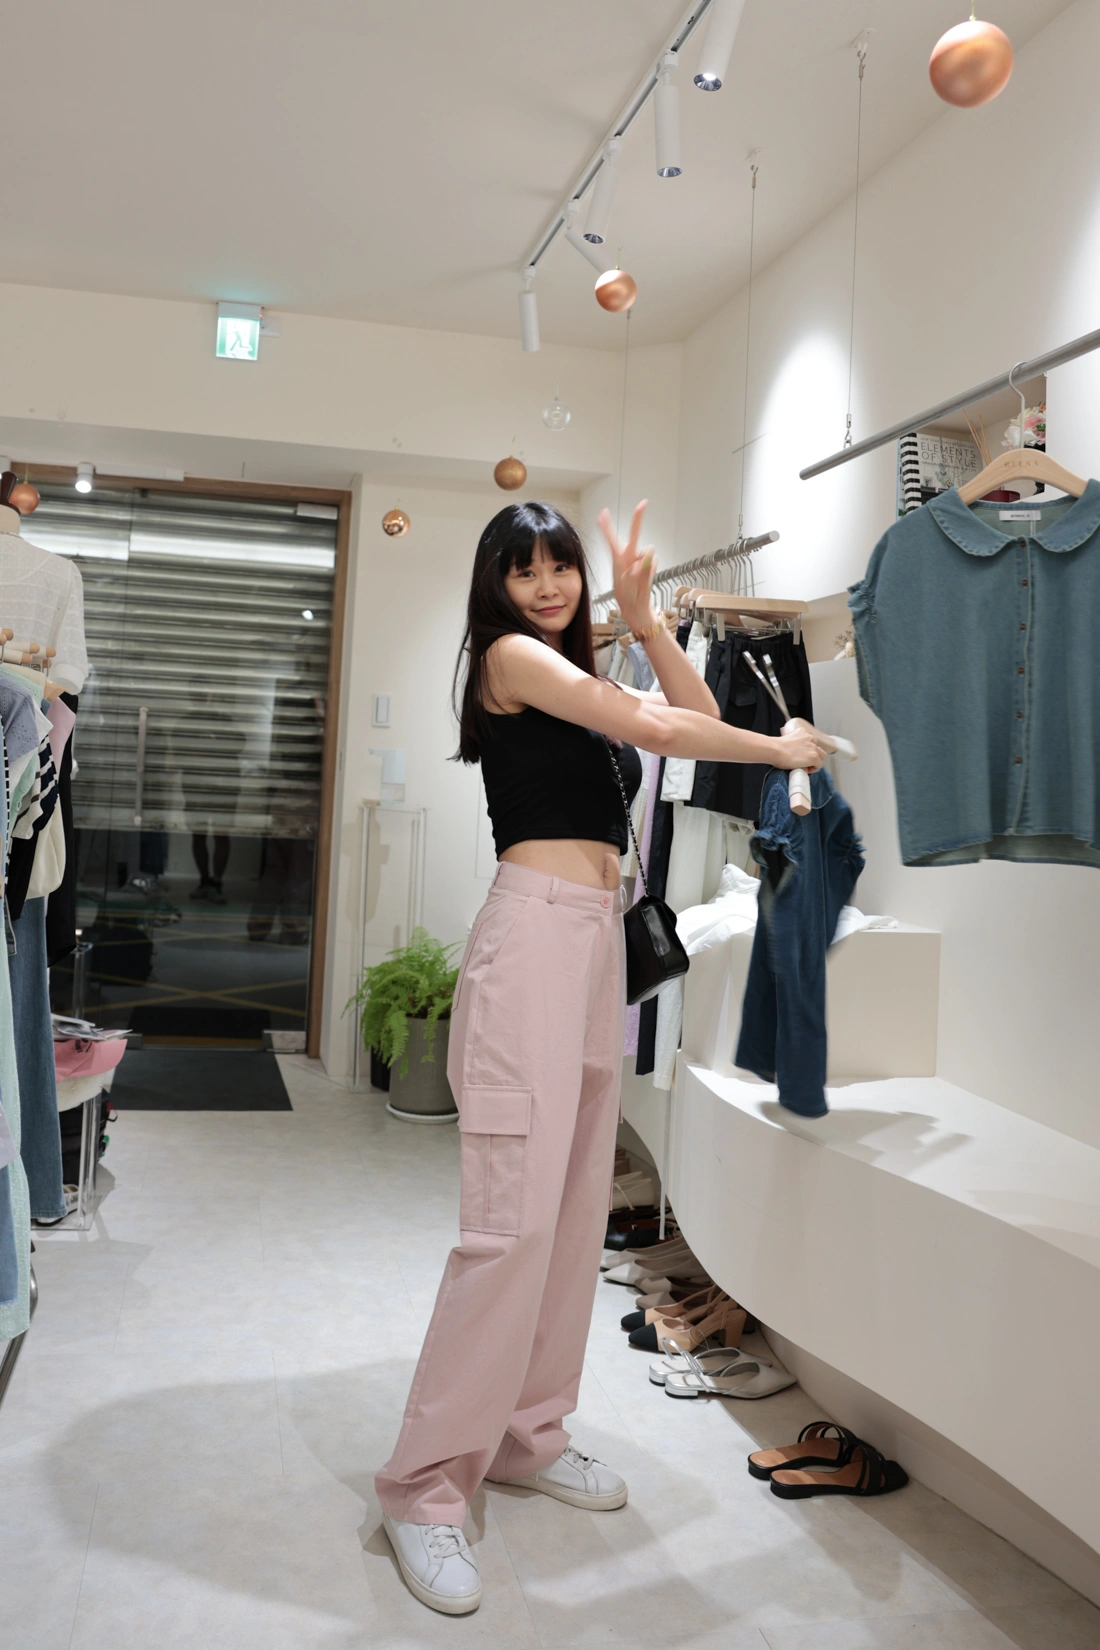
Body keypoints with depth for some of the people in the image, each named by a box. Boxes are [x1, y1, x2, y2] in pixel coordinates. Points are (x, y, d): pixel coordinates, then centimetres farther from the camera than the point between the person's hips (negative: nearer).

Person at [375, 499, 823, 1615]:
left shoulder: (575, 677, 22)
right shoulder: (509, 656, -3)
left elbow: (696, 712, 18)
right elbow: (653, 730, -11)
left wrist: (641, 617, 9)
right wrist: (784, 751, 0)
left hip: (597, 939, 9)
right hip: (534, 934, -9)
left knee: (578, 1206, 10)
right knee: (514, 1219, -12)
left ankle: (526, 1437, 22)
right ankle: (426, 1486, -3)